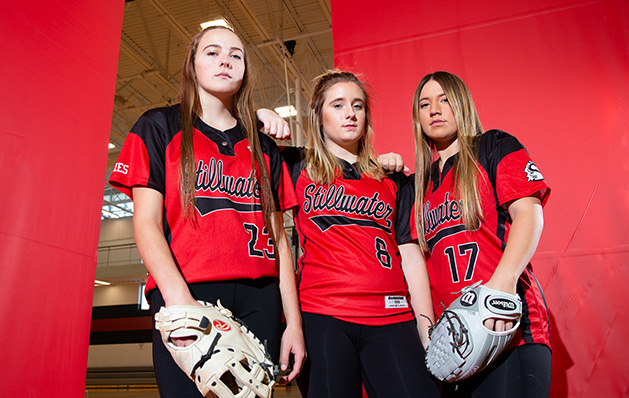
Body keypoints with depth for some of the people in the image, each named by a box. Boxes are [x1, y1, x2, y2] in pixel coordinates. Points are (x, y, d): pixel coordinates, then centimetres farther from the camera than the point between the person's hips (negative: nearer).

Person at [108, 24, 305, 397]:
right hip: (187, 298, -2)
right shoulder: (160, 127, 10)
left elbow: (277, 236, 12)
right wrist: (177, 296, -18)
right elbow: (147, 221, -1)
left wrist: (294, 322, 5)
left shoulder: (263, 147, 17)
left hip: (259, 300, 3)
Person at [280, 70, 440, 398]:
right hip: (320, 316, -1)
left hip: (392, 319, 2)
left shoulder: (393, 179, 16)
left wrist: (427, 329, 3)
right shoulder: (298, 167, 11)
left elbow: (411, 256, 10)